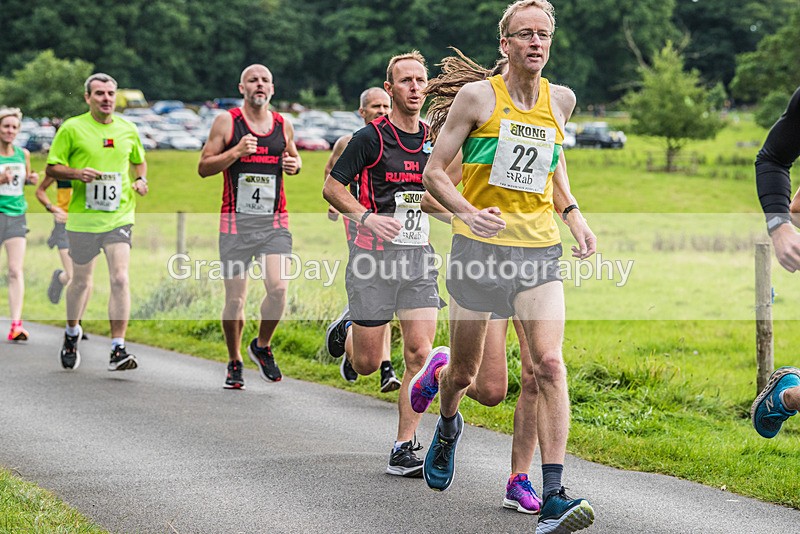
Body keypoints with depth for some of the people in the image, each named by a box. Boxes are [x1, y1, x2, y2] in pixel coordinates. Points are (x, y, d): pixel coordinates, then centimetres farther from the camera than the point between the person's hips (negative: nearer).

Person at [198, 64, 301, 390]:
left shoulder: (283, 125, 10)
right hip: (236, 220, -2)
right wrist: (236, 152, -15)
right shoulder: (227, 122, 0)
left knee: (278, 289, -14)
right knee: (235, 298, 0)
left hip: (274, 222, 2)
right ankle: (234, 363, 20)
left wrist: (294, 164, 3)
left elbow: (293, 157, 27)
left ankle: (262, 346, 13)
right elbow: (204, 167, -1)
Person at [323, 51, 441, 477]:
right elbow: (332, 187, -3)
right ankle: (347, 328, 39)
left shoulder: (432, 139, 9)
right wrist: (366, 217, -17)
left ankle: (404, 451, -1)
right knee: (367, 363, 2)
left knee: (419, 354, -8)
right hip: (375, 254, -4)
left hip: (419, 255, 4)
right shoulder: (371, 137, -6)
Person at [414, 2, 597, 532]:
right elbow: (434, 171, -2)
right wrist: (467, 212, -20)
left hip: (540, 251, 2)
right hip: (479, 249, -2)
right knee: (464, 373, 9)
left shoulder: (561, 100, 7)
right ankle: (448, 425, 47)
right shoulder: (478, 96, -4)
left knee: (550, 366, -16)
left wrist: (573, 213, 12)